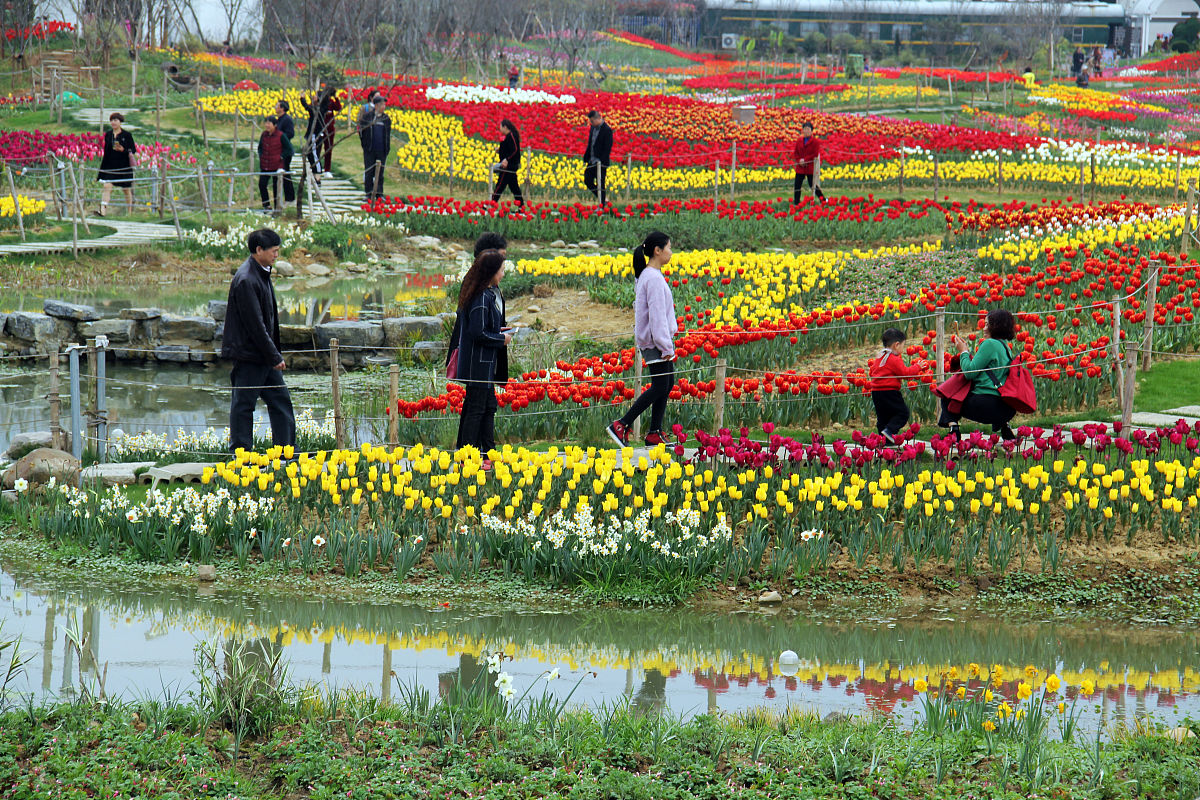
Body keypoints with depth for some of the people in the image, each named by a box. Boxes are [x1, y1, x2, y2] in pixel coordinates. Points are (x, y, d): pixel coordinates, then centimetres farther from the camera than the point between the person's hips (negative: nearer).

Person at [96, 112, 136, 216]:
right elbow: (106, 151, 13)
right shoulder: (108, 135, 8)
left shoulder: (127, 135, -2)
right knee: (107, 186, -15)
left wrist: (123, 150, -23)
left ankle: (129, 212, 22)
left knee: (126, 190, 9)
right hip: (110, 166, 2)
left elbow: (134, 150, -2)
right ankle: (103, 210, -24)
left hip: (124, 166, -2)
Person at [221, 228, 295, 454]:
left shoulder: (262, 274, 12)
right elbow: (255, 324, -21)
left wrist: (275, 354, 17)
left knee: (281, 400, 9)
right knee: (243, 404, -1)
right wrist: (274, 357, -18)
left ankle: (288, 450, 13)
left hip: (265, 355, 10)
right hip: (248, 355, -10)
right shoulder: (245, 280, -20)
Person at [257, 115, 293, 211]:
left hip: (276, 166, -5)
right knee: (262, 184, -3)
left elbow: (289, 149, -4)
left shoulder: (281, 136, -10)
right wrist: (261, 156, 4)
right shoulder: (264, 134, 5)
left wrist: (281, 157, -9)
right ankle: (266, 204, 12)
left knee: (276, 186, 3)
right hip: (265, 166, 5)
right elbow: (260, 147, 20)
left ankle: (277, 206, 14)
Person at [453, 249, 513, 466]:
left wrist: (499, 332, 12)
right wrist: (502, 339, -13)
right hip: (478, 364, -10)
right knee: (476, 409, -3)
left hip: (485, 363, 10)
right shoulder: (483, 298, -22)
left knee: (488, 407, 16)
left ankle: (488, 453, 24)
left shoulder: (489, 294, 9)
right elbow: (478, 334, -25)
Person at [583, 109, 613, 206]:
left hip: (601, 163, -8)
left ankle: (602, 205, 3)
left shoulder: (607, 130, -14)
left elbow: (608, 147, -16)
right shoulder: (593, 128, 11)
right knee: (587, 181, 10)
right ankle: (603, 198, 24)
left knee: (600, 184, -4)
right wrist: (586, 157, 13)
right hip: (592, 161, 8)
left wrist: (601, 161, -22)